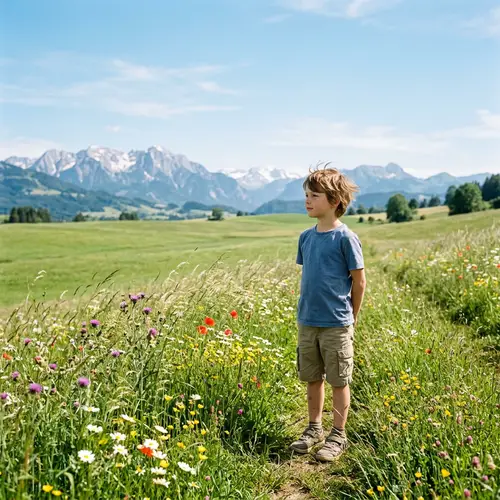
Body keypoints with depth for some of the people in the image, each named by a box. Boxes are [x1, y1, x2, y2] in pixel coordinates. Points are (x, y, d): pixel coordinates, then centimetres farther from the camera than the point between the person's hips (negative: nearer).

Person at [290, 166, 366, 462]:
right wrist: (307, 310, 12)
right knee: (312, 378, 16)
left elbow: (359, 282, -7)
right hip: (307, 322, 6)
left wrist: (351, 318, 0)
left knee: (339, 381, 8)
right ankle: (315, 429, 33)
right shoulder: (306, 237, 5)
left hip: (337, 324, -6)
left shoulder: (345, 238, -12)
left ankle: (339, 436, 23)